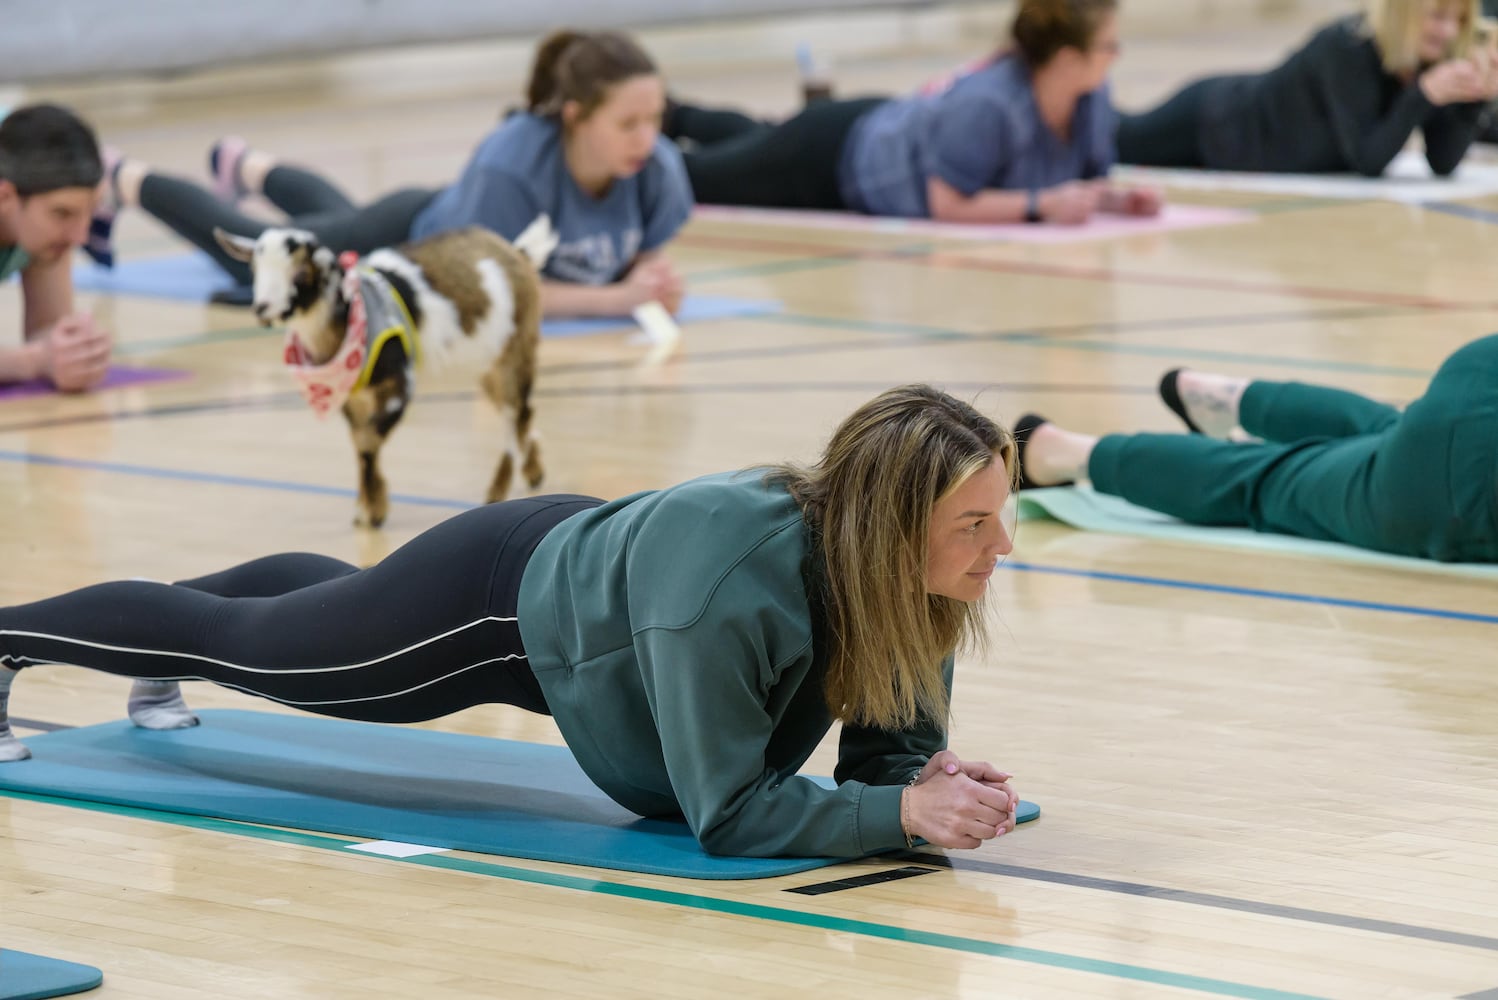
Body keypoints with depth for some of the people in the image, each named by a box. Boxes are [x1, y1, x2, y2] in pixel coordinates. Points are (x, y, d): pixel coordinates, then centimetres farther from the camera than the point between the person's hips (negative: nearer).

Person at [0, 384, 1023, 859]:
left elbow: (887, 749, -14)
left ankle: (160, 671, 65)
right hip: (501, 601, -7)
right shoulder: (730, 585, -46)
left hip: (582, 557, 7)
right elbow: (727, 810, -42)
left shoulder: (906, 580, -25)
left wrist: (941, 779, -35)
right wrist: (906, 811, -47)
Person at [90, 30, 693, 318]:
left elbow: (645, 262, -18)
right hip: (408, 239, -5)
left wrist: (657, 287, -42)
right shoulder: (513, 164, -46)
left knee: (345, 221, 39)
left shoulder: (656, 167, -32)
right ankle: (122, 181, 46)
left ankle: (245, 165, 68)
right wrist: (616, 298, -48)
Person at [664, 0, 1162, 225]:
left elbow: (1084, 189, -5)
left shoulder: (1092, 98, -19)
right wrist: (1043, 204, -42)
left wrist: (1117, 199, -26)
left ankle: (672, 116, 60)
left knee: (758, 140, 36)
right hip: (837, 158, -7)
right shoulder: (987, 104, -44)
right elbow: (950, 203, -39)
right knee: (691, 176, 11)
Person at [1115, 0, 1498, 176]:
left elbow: (1443, 162, -19)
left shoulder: (1434, 57, -19)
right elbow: (1367, 160, -42)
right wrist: (1424, 93, -51)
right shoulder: (1347, 49, -40)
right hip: (1214, 122, -6)